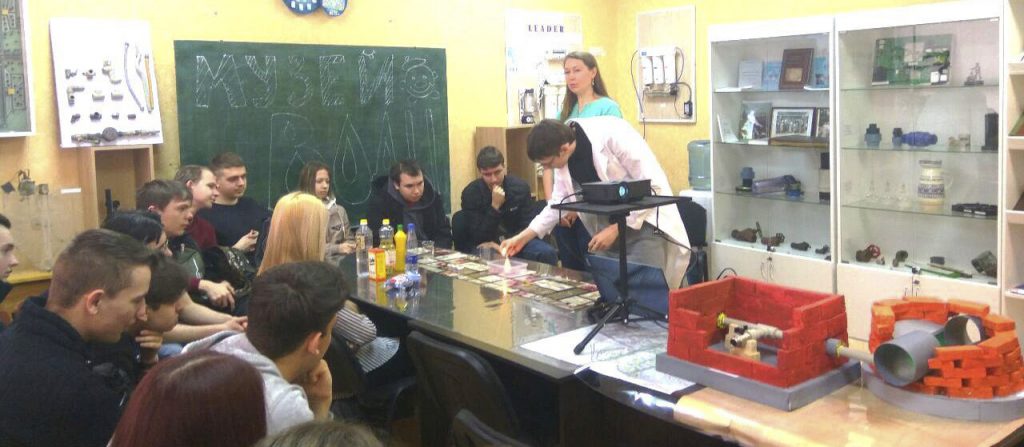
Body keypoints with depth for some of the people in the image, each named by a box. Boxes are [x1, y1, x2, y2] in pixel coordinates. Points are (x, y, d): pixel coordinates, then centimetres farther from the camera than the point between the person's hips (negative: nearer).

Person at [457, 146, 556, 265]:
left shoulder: (520, 187, -4)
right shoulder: (470, 193, -10)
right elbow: (478, 237, -13)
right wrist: (495, 206, -25)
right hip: (487, 246, -2)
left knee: (548, 253, -26)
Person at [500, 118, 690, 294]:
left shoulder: (613, 134, -25)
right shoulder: (562, 155, -4)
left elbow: (653, 185, -22)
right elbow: (559, 200, 10)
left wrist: (615, 228, -21)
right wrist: (523, 237, 5)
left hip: (646, 220, -6)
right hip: (610, 224, 6)